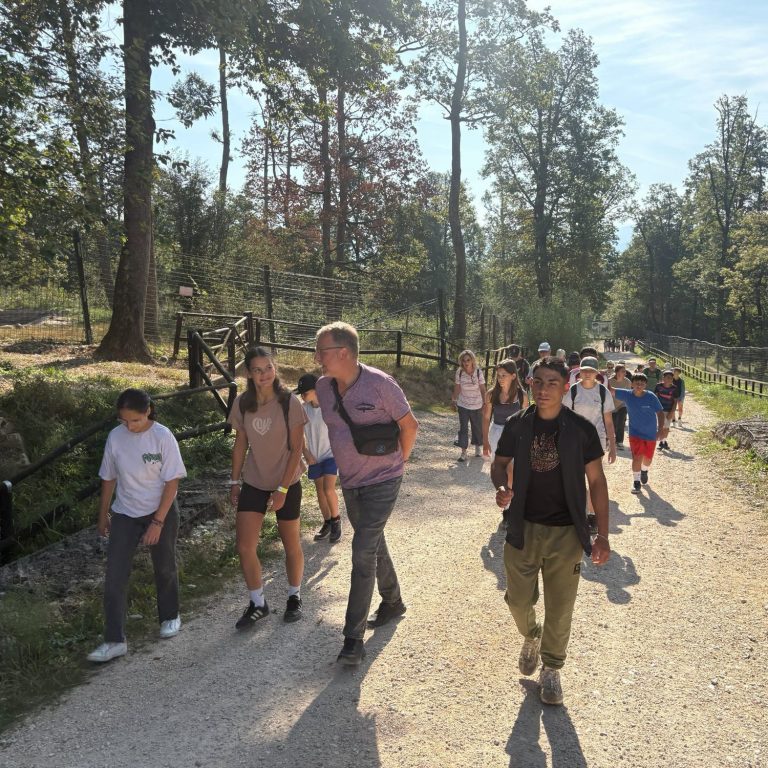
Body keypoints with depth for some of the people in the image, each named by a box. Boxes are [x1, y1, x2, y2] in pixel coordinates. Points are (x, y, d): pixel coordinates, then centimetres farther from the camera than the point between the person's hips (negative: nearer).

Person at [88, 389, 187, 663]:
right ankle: (114, 641, 5)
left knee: (165, 568, 14)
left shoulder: (162, 436, -17)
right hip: (124, 514, 3)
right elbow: (109, 479, 6)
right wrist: (103, 515, 13)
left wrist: (157, 522, -18)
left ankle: (170, 617, 38)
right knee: (114, 576, -4)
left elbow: (172, 482, -15)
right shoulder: (115, 437, -6)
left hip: (161, 512, -3)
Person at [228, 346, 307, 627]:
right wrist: (235, 482, 6)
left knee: (291, 545, 11)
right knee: (244, 547, -2)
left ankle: (294, 596, 35)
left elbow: (296, 449, -14)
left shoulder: (289, 402, -16)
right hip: (253, 483, 3)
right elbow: (240, 443, 5)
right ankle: (257, 603, 19)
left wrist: (282, 490, -16)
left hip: (287, 484, -3)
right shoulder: (242, 403, -6)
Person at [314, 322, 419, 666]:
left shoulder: (380, 384, -20)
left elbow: (410, 425, -8)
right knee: (374, 545, 20)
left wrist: (398, 461, 0)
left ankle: (353, 638, -1)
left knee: (363, 552, -10)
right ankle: (393, 602, 43)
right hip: (350, 482, 6)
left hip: (381, 481, -6)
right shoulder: (323, 387, -3)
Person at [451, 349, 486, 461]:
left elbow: (483, 389, -7)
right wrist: (453, 401, 6)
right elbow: (457, 388, 1)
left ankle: (478, 447, 34)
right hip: (463, 405, 1)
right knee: (463, 428, -3)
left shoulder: (478, 372, -13)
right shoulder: (459, 372, -9)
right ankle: (463, 452, 0)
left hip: (476, 406, -1)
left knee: (478, 427, 12)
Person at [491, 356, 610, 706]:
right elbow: (500, 463, 10)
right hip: (523, 529, 2)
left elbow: (597, 481, -2)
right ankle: (531, 637, 46)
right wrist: (501, 487, -13)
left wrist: (602, 535, -5)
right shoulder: (517, 425, -4)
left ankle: (551, 669, 33)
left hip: (565, 533, -1)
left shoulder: (581, 429, -8)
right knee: (518, 600, 12)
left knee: (559, 608, 9)